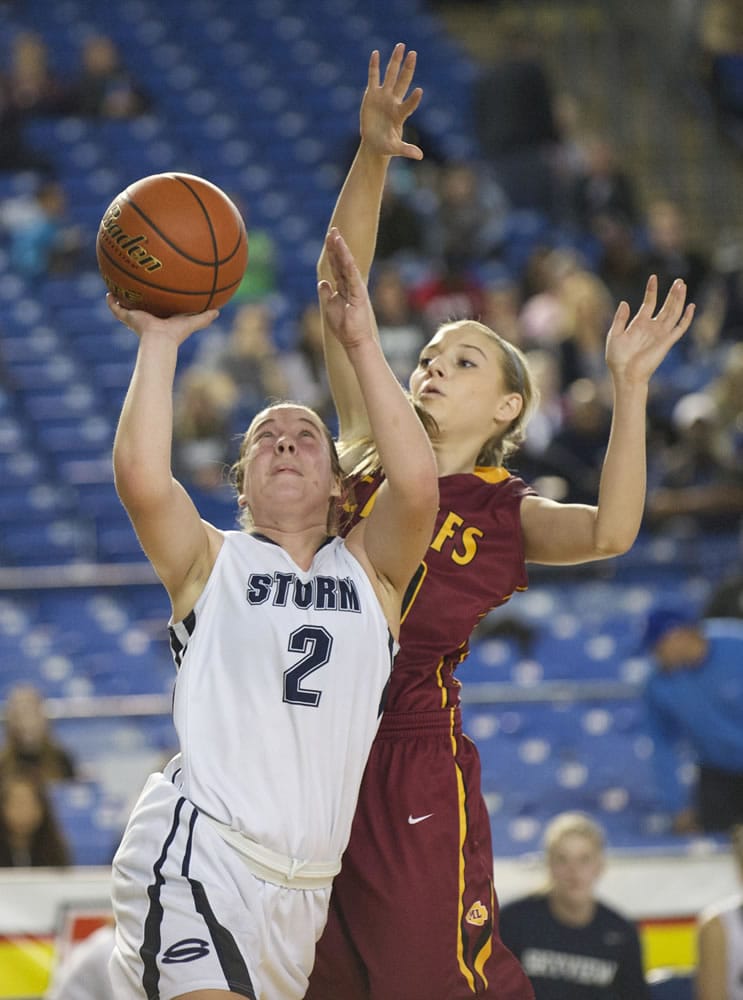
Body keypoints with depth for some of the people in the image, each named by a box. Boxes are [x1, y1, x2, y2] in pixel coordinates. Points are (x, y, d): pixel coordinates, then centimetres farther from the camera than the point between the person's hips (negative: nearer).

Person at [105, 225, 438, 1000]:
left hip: (306, 881, 4)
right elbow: (141, 478, -10)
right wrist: (159, 340, -4)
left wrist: (361, 345, -7)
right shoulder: (210, 563, 10)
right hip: (198, 850, -4)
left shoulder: (370, 571, 15)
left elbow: (416, 486, -6)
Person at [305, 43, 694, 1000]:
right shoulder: (372, 450, 11)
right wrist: (371, 157, -7)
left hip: (412, 751, -4)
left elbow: (611, 531, -18)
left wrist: (629, 387, -24)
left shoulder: (507, 513, 4)